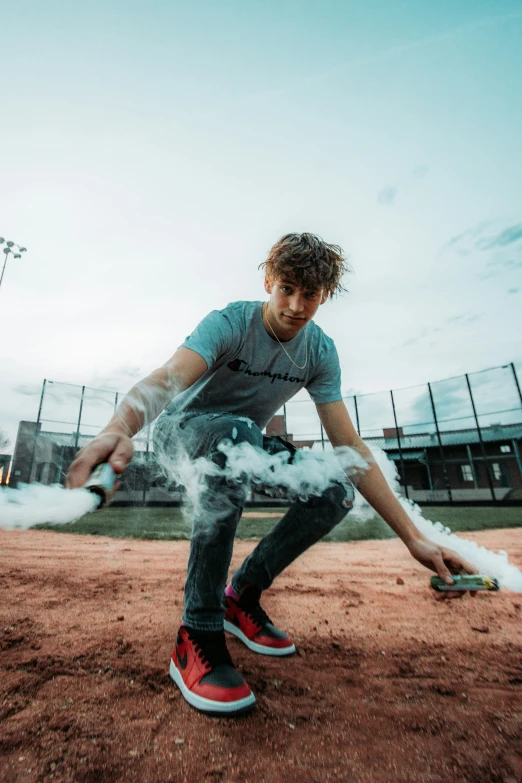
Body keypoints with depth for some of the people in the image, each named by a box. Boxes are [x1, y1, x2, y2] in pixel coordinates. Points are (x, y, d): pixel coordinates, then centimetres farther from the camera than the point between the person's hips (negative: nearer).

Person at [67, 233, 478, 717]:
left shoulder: (320, 351, -10)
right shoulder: (230, 323, -22)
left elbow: (348, 444, -15)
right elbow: (167, 378, -41)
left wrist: (413, 537, -20)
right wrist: (120, 427, -65)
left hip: (240, 440, 4)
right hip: (183, 429, -3)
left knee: (335, 492, -17)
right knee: (235, 432, -40)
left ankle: (242, 596, 1)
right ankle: (198, 636, -26)